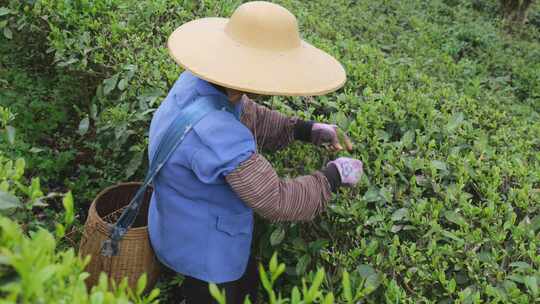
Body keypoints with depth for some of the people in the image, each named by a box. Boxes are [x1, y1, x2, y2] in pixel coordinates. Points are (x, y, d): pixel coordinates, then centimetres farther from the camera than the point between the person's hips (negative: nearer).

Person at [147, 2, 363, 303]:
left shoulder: (201, 80, -13)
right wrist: (334, 176, -16)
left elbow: (252, 119, 4)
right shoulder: (215, 134, -39)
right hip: (206, 252, -8)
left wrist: (308, 130, -5)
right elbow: (278, 202, -30)